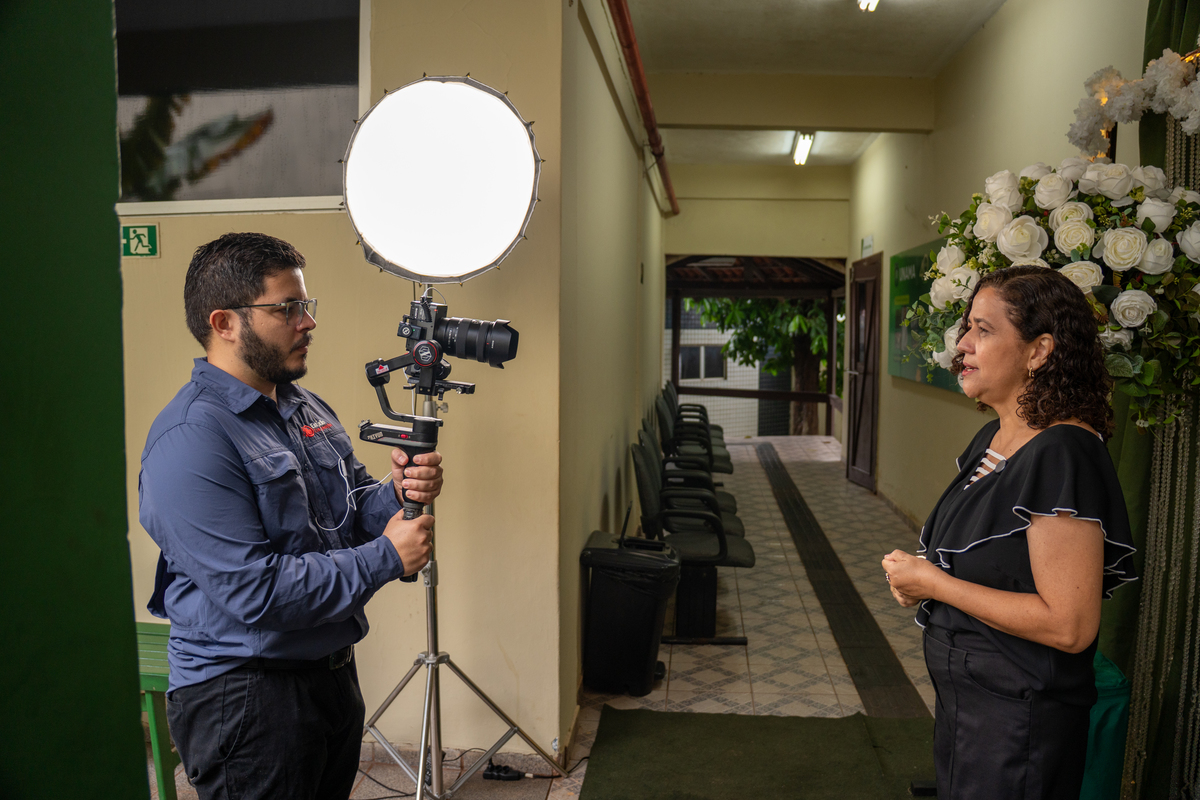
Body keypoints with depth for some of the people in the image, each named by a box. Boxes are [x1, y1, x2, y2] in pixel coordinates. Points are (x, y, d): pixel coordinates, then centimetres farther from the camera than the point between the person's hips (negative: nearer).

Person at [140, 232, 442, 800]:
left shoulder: (305, 406, 7)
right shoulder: (191, 439, -22)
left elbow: (351, 508, 12)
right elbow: (255, 592, -27)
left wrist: (398, 494, -11)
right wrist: (386, 558, -19)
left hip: (332, 667, 8)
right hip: (242, 695, -8)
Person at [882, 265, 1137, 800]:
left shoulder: (1063, 455, -24)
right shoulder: (991, 439, 5)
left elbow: (1070, 626, -27)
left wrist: (934, 583, -21)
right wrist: (918, 578, -1)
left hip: (1018, 719, -8)